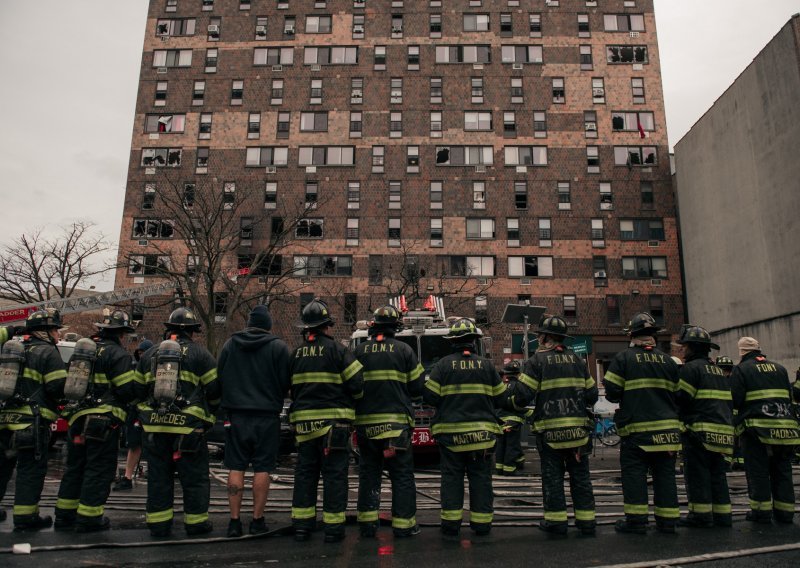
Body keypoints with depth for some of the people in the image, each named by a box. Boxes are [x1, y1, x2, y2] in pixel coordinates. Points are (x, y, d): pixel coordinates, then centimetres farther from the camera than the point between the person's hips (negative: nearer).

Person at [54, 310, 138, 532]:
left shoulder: (81, 349, 15)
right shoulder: (118, 354, -11)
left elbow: (71, 383, 20)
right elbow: (128, 390, -15)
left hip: (77, 418, 8)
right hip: (103, 421, -8)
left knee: (75, 467, 18)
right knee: (99, 470, 2)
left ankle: (64, 514, 24)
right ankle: (88, 517, 6)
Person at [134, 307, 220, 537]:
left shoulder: (150, 354, 12)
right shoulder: (200, 354, -3)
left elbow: (138, 389, 16)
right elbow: (214, 389, -4)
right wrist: (208, 412, 15)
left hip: (154, 426, 5)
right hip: (188, 426, -4)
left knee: (158, 476, 13)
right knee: (195, 477, 7)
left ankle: (158, 524, 18)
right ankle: (196, 522, 14)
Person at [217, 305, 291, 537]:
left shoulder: (230, 344, 4)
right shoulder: (278, 347, -5)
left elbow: (219, 377, 9)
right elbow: (286, 382, -5)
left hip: (236, 414, 2)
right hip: (267, 416, -2)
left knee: (236, 468, 8)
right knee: (262, 469, 5)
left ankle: (234, 521, 11)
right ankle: (257, 520, 10)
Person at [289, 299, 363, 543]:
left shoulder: (296, 355, 9)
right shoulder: (338, 351, -9)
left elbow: (291, 388, 14)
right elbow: (356, 385, -10)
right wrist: (349, 401, 10)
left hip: (304, 421, 5)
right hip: (333, 421, -5)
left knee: (305, 472, 13)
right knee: (334, 474, 3)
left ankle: (301, 525, 17)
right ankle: (333, 526, 7)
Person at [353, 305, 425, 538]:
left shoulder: (359, 351, 3)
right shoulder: (404, 350, -2)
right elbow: (417, 388, 0)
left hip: (366, 421, 3)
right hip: (397, 421, -2)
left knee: (368, 473, 13)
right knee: (402, 474, 7)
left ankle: (367, 523, 15)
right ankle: (404, 524, 9)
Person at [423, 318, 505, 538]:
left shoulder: (443, 365, -6)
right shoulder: (487, 365, 0)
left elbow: (430, 396, -7)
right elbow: (499, 398, 5)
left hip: (450, 431, -1)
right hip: (482, 431, 1)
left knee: (451, 477, 7)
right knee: (481, 478, 9)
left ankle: (451, 524, 9)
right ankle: (482, 524, 15)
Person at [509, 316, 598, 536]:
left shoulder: (537, 360, -6)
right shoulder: (576, 359, 9)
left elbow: (522, 394, -12)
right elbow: (592, 394, 11)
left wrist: (515, 401, 9)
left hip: (550, 429, -4)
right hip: (578, 427, 4)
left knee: (552, 476, 5)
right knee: (580, 475, 12)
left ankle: (556, 521, 10)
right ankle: (586, 522, 16)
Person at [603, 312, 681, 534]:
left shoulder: (623, 358, -6)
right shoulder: (668, 360, 7)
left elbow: (612, 392, -8)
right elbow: (677, 393, 10)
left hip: (636, 426, -4)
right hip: (667, 427, 4)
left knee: (634, 473, 2)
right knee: (665, 474, 11)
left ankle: (636, 520, 3)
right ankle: (667, 520, 15)